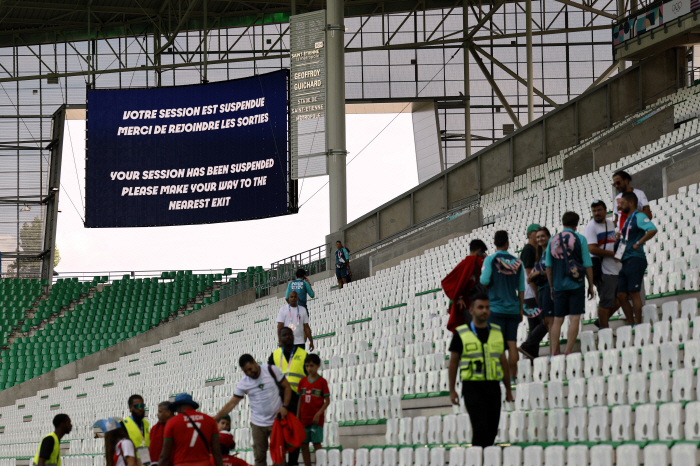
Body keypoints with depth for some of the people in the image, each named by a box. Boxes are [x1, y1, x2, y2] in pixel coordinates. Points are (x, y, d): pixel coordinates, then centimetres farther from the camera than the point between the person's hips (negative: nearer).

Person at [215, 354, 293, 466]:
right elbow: (232, 403, 0)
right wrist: (215, 418, -6)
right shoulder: (243, 383, -3)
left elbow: (287, 387, 0)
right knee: (259, 457, 4)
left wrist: (285, 407, -13)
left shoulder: (272, 371, -8)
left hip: (276, 421, -2)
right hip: (258, 424, 2)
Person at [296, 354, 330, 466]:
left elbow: (327, 401, -5)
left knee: (317, 444, -5)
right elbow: (300, 400, 12)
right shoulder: (302, 382, 8)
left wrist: (318, 414, -15)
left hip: (316, 419, -5)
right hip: (304, 418, 5)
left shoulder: (322, 381, -5)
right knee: (303, 444, 6)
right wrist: (297, 417, 7)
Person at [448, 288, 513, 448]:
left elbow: (503, 361, 17)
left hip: (493, 387, 4)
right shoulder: (461, 334, 0)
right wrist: (452, 390, -1)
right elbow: (453, 362, 4)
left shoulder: (497, 332, 11)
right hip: (472, 387, -4)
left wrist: (508, 389, 16)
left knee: (492, 431, 5)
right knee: (481, 429, -13)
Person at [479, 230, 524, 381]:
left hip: (495, 308, -3)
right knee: (512, 342, 5)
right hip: (513, 309, 3)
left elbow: (484, 282, -13)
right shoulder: (517, 262, 6)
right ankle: (512, 377, 5)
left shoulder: (490, 260, -5)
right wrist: (521, 310, 15)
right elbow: (521, 289, 8)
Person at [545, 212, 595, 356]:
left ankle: (554, 353, 5)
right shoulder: (580, 239, -3)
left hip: (558, 286, 3)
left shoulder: (552, 240, 6)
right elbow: (587, 265, -4)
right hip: (576, 285, -3)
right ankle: (568, 352, -9)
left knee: (557, 320, 9)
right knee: (575, 318, -2)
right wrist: (591, 286, 5)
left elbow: (548, 267, 8)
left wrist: (552, 287, 18)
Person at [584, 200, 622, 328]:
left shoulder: (610, 223, 15)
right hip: (603, 270, -8)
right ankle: (604, 329, 3)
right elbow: (592, 249, -20)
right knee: (606, 301, -6)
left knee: (619, 299, 13)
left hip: (617, 268, 8)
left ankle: (602, 321, 28)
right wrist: (612, 253, -15)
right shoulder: (591, 227, -9)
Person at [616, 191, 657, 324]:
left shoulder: (639, 216, -7)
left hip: (635, 260, -10)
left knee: (634, 293, -10)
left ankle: (638, 325, -8)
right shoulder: (628, 219, 22)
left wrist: (638, 243, -18)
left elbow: (652, 230, -23)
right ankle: (632, 324, 11)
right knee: (621, 295, 7)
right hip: (626, 262, 10)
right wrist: (620, 236, 12)